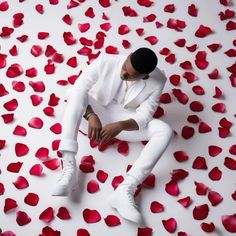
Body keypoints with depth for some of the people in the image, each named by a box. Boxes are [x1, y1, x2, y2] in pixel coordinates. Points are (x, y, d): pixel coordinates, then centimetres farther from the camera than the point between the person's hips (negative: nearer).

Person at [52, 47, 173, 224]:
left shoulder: (158, 81, -17)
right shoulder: (106, 62, -20)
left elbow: (144, 115, -19)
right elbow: (79, 88, -24)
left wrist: (121, 125, -38)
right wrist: (91, 116, -39)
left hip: (125, 121, 1)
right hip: (97, 114, -1)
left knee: (165, 131, -24)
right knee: (78, 94, -34)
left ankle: (125, 190, -35)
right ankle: (69, 167, -39)